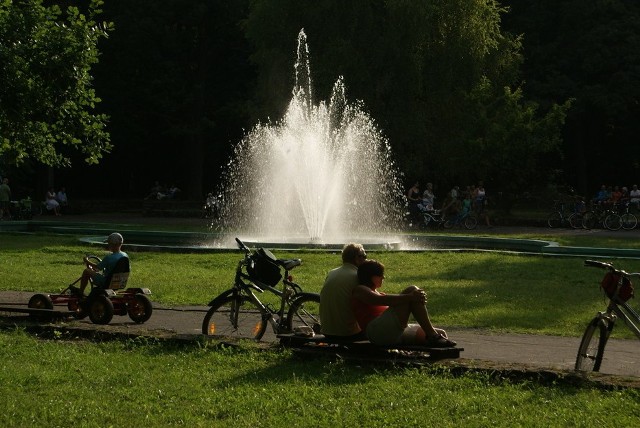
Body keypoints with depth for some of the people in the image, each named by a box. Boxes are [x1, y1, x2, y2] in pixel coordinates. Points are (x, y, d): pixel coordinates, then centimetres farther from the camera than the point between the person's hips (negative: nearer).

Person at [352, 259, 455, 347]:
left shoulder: (378, 294, 38)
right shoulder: (359, 290, 8)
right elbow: (380, 300, -13)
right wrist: (409, 297, -25)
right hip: (377, 330, -9)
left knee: (442, 333, -4)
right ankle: (433, 337, -29)